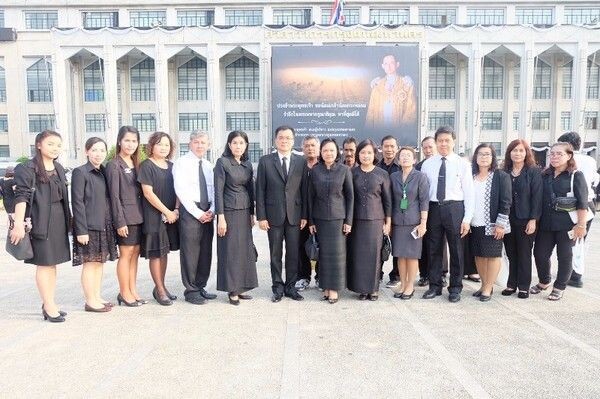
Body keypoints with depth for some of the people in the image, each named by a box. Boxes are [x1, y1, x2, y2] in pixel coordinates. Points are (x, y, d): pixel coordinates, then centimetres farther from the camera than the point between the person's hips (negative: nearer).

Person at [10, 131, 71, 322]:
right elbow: (21, 197, -15)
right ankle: (49, 307, 4)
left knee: (53, 262, 11)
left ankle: (49, 304, 20)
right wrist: (19, 224, -24)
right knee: (44, 263, -3)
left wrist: (67, 220, 14)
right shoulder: (27, 169, -7)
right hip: (40, 221, -7)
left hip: (59, 221, 7)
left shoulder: (59, 168, 14)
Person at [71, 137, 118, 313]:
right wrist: (81, 230, -16)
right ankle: (90, 301, 8)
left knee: (100, 261, 12)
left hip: (104, 226, 7)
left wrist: (111, 224, 9)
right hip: (89, 226, -7)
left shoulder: (104, 172, 12)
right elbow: (77, 203, -12)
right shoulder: (80, 172, -7)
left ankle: (97, 297, 22)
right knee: (90, 263, -1)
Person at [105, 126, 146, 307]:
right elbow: (114, 196, -11)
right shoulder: (114, 165, -7)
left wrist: (142, 214, 8)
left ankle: (132, 291, 18)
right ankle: (124, 293, 9)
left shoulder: (135, 164, 14)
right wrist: (120, 222, -14)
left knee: (135, 253, 9)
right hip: (125, 215, -7)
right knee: (126, 253, -1)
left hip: (138, 215, 7)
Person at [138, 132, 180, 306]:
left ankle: (161, 287, 23)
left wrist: (176, 210, -4)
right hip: (154, 215, -6)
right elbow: (148, 193, -13)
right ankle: (160, 290, 10)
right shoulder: (146, 166, -7)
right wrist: (167, 212, -14)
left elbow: (177, 190, 11)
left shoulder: (171, 166, 11)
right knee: (155, 253, 0)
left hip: (171, 215, 6)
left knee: (164, 251, 12)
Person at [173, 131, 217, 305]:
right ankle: (191, 290, 9)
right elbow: (181, 191, -11)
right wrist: (197, 212, -13)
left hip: (208, 213, 6)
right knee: (190, 252, -1)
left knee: (206, 251, 10)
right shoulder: (181, 163, -3)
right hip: (189, 211, -6)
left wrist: (212, 210, -3)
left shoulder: (209, 165, 15)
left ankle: (200, 287, 22)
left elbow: (214, 190, 13)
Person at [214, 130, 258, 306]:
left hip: (245, 212, 6)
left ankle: (241, 287, 19)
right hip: (229, 212, -6)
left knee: (245, 250, 8)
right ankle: (232, 290, 10)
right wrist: (220, 217, -15)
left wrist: (252, 213, 12)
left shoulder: (248, 164, 10)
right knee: (230, 251, 0)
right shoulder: (222, 162, -7)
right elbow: (218, 191, -10)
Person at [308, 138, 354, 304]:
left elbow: (350, 196, 1)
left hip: (338, 217, -2)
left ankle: (334, 288, 10)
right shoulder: (315, 170, 4)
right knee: (323, 252, 5)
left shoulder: (344, 170, -1)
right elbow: (311, 196, 6)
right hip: (320, 218, 2)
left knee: (336, 252, 0)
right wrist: (310, 221, 3)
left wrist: (349, 221, -4)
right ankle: (325, 287, 15)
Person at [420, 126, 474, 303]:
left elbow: (469, 193, -1)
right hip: (433, 209, 2)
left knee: (456, 250, 6)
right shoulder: (427, 164, 6)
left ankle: (455, 288, 21)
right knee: (434, 249, 9)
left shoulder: (463, 164, 1)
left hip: (454, 209, -2)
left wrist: (467, 219, -8)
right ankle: (434, 286, 23)